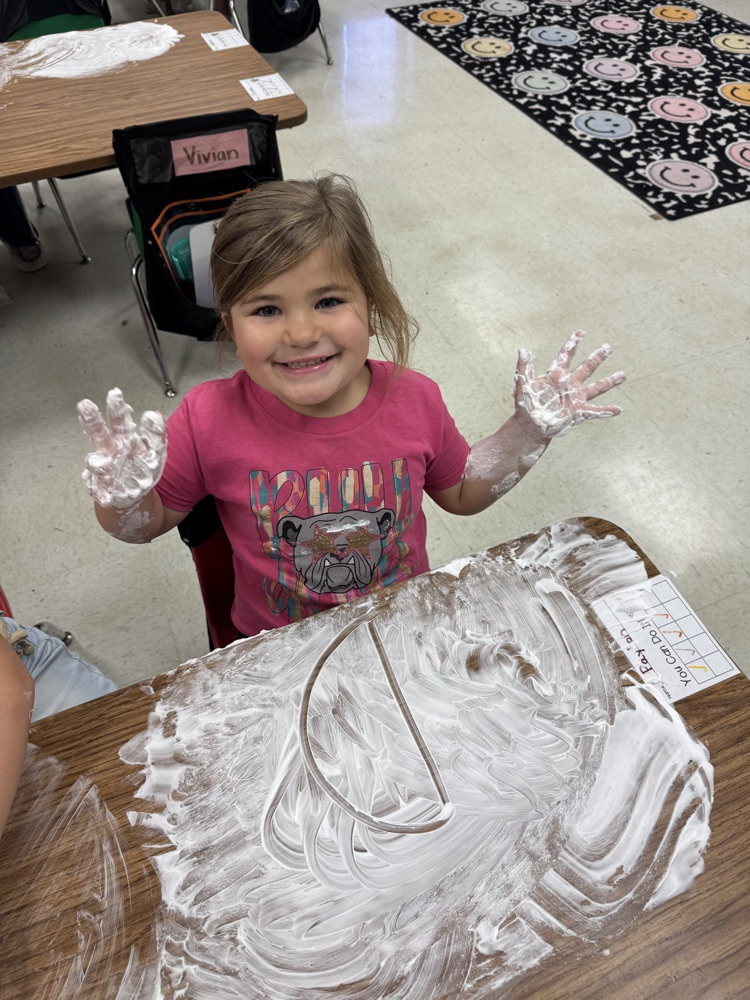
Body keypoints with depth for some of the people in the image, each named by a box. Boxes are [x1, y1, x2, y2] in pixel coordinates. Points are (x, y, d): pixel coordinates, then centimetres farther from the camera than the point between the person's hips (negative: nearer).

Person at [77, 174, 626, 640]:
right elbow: (150, 523, -4)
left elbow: (462, 493, 5)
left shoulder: (414, 399, -15)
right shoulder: (210, 420, -21)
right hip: (276, 653, 1)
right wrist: (123, 494, -27)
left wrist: (530, 429, -7)